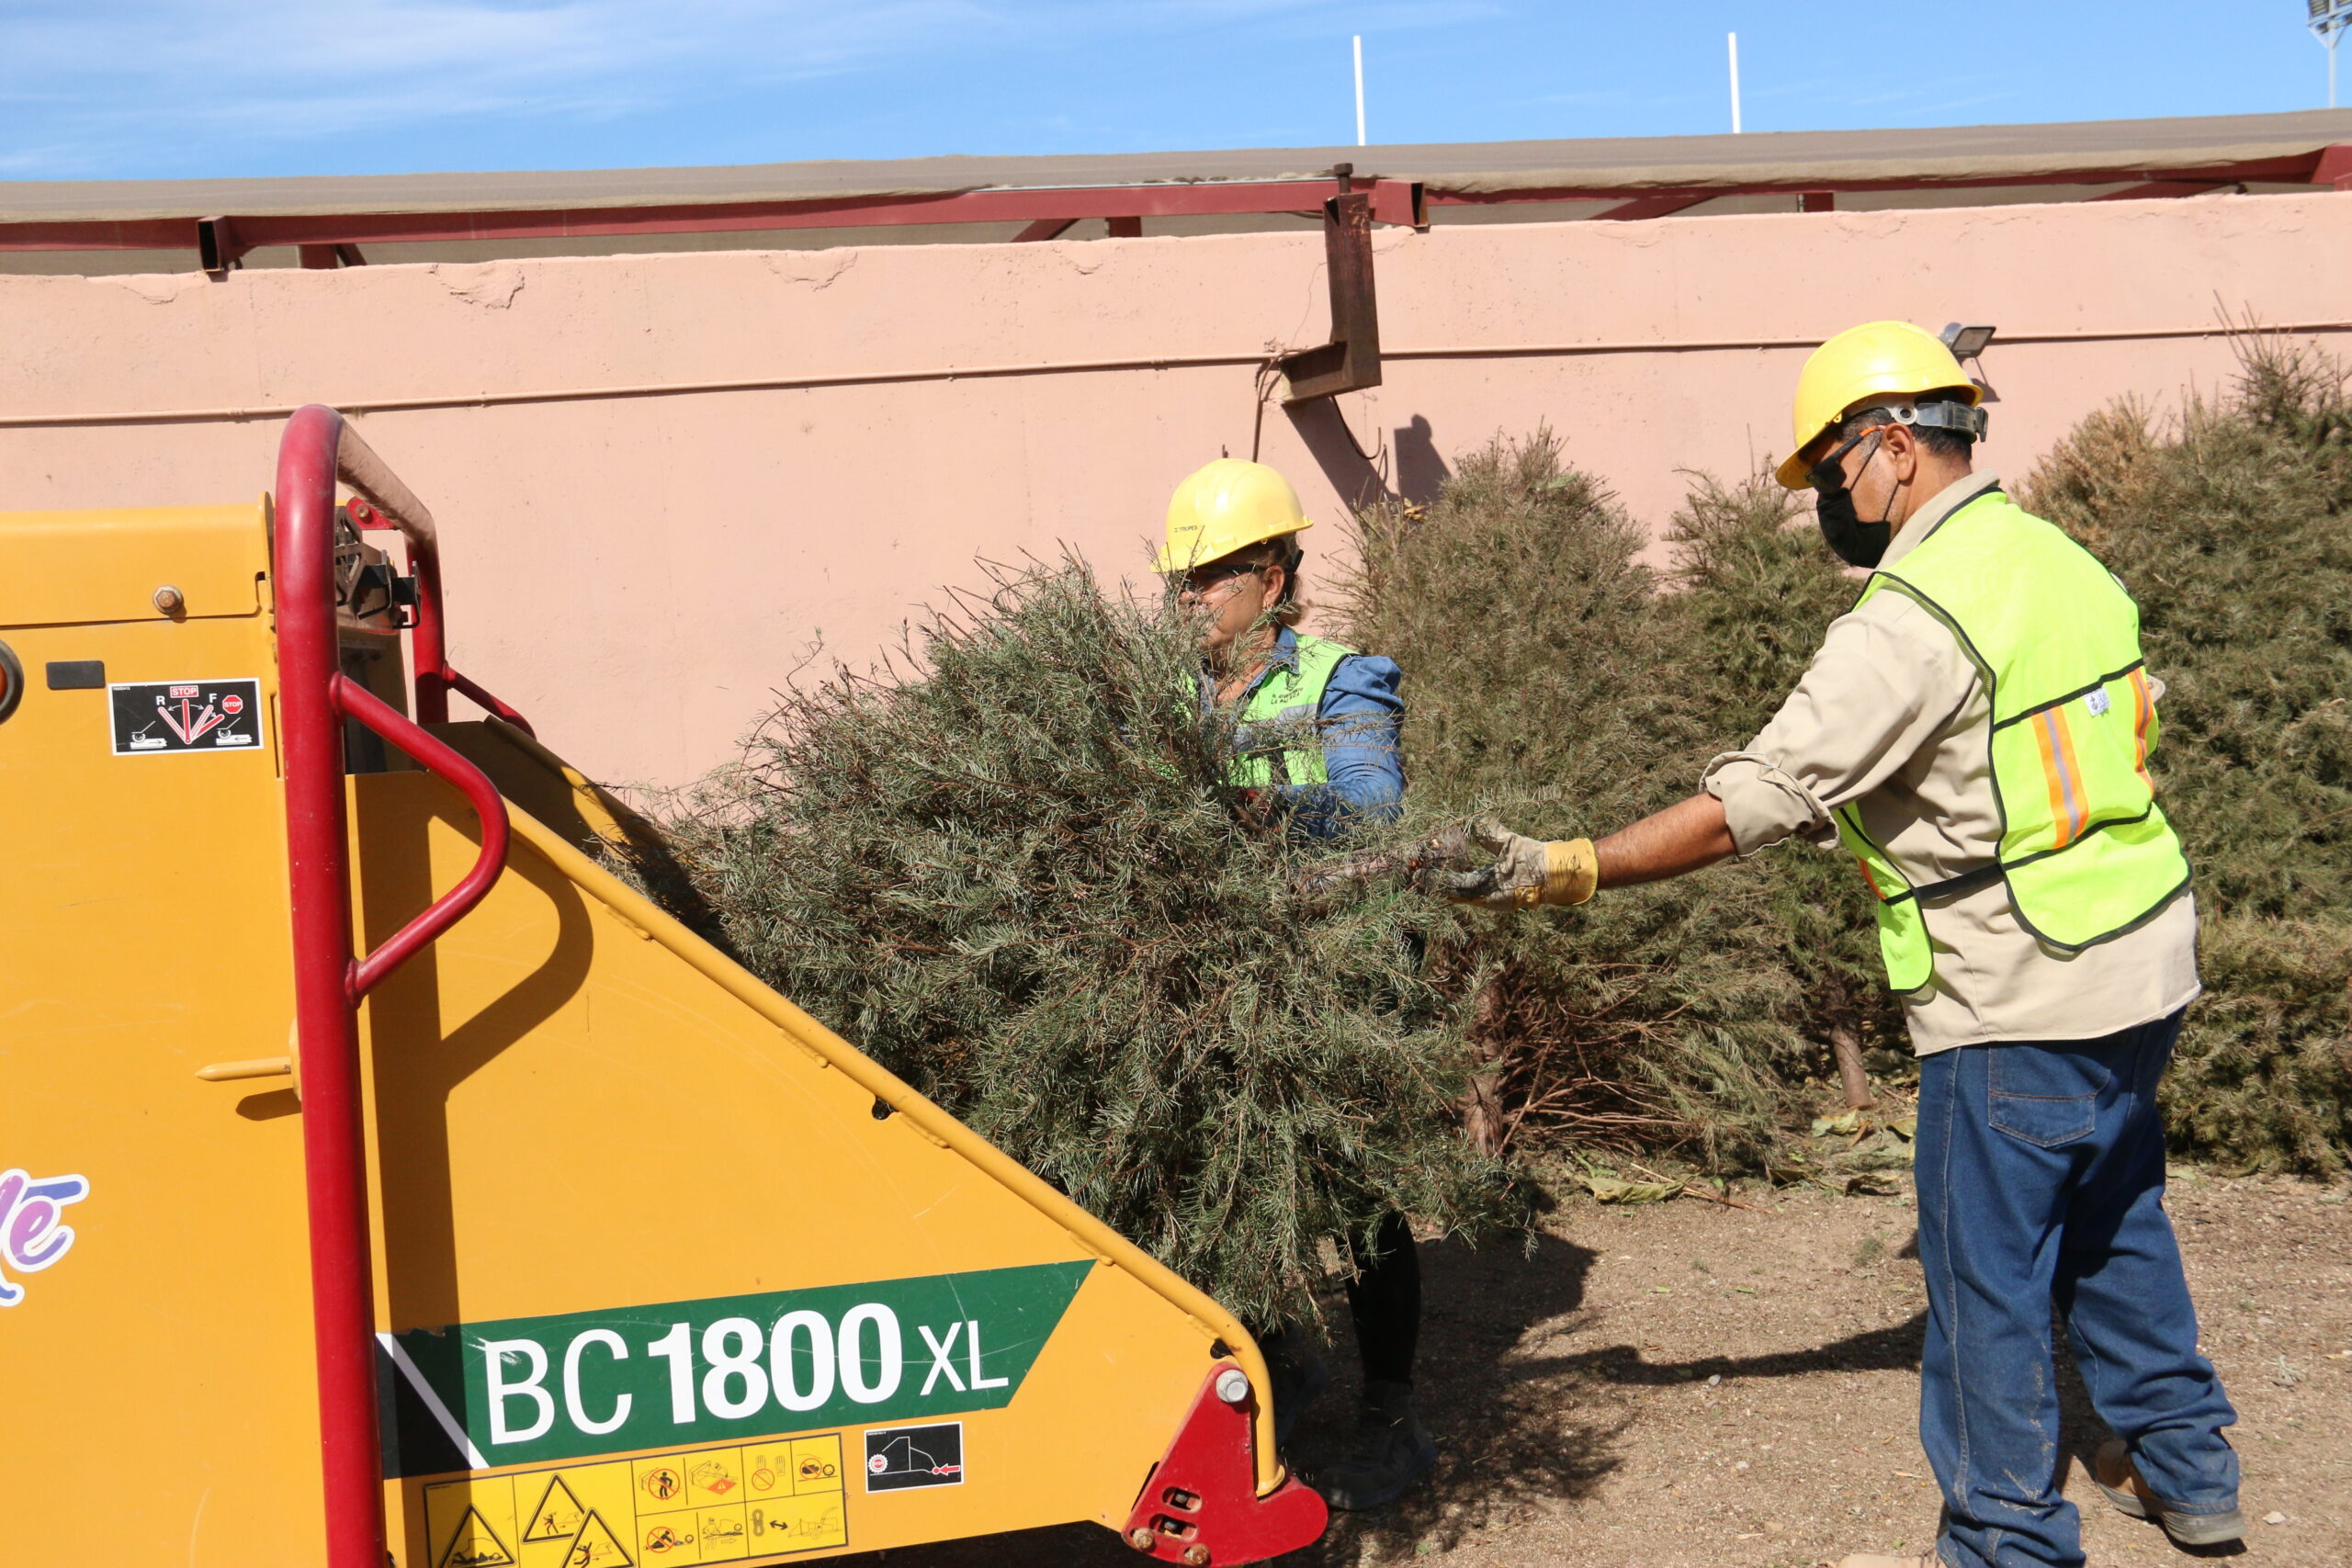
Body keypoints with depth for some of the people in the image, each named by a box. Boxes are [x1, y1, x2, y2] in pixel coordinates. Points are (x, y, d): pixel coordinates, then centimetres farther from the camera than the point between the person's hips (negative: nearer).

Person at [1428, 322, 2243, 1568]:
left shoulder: (1912, 618, -19)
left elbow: (1756, 800, -22)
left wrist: (1565, 871, -18)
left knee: (1987, 1275, 4)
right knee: (2109, 1223, 24)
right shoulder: (2059, 557, 8)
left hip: (2025, 999, -9)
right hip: (2145, 963, 9)